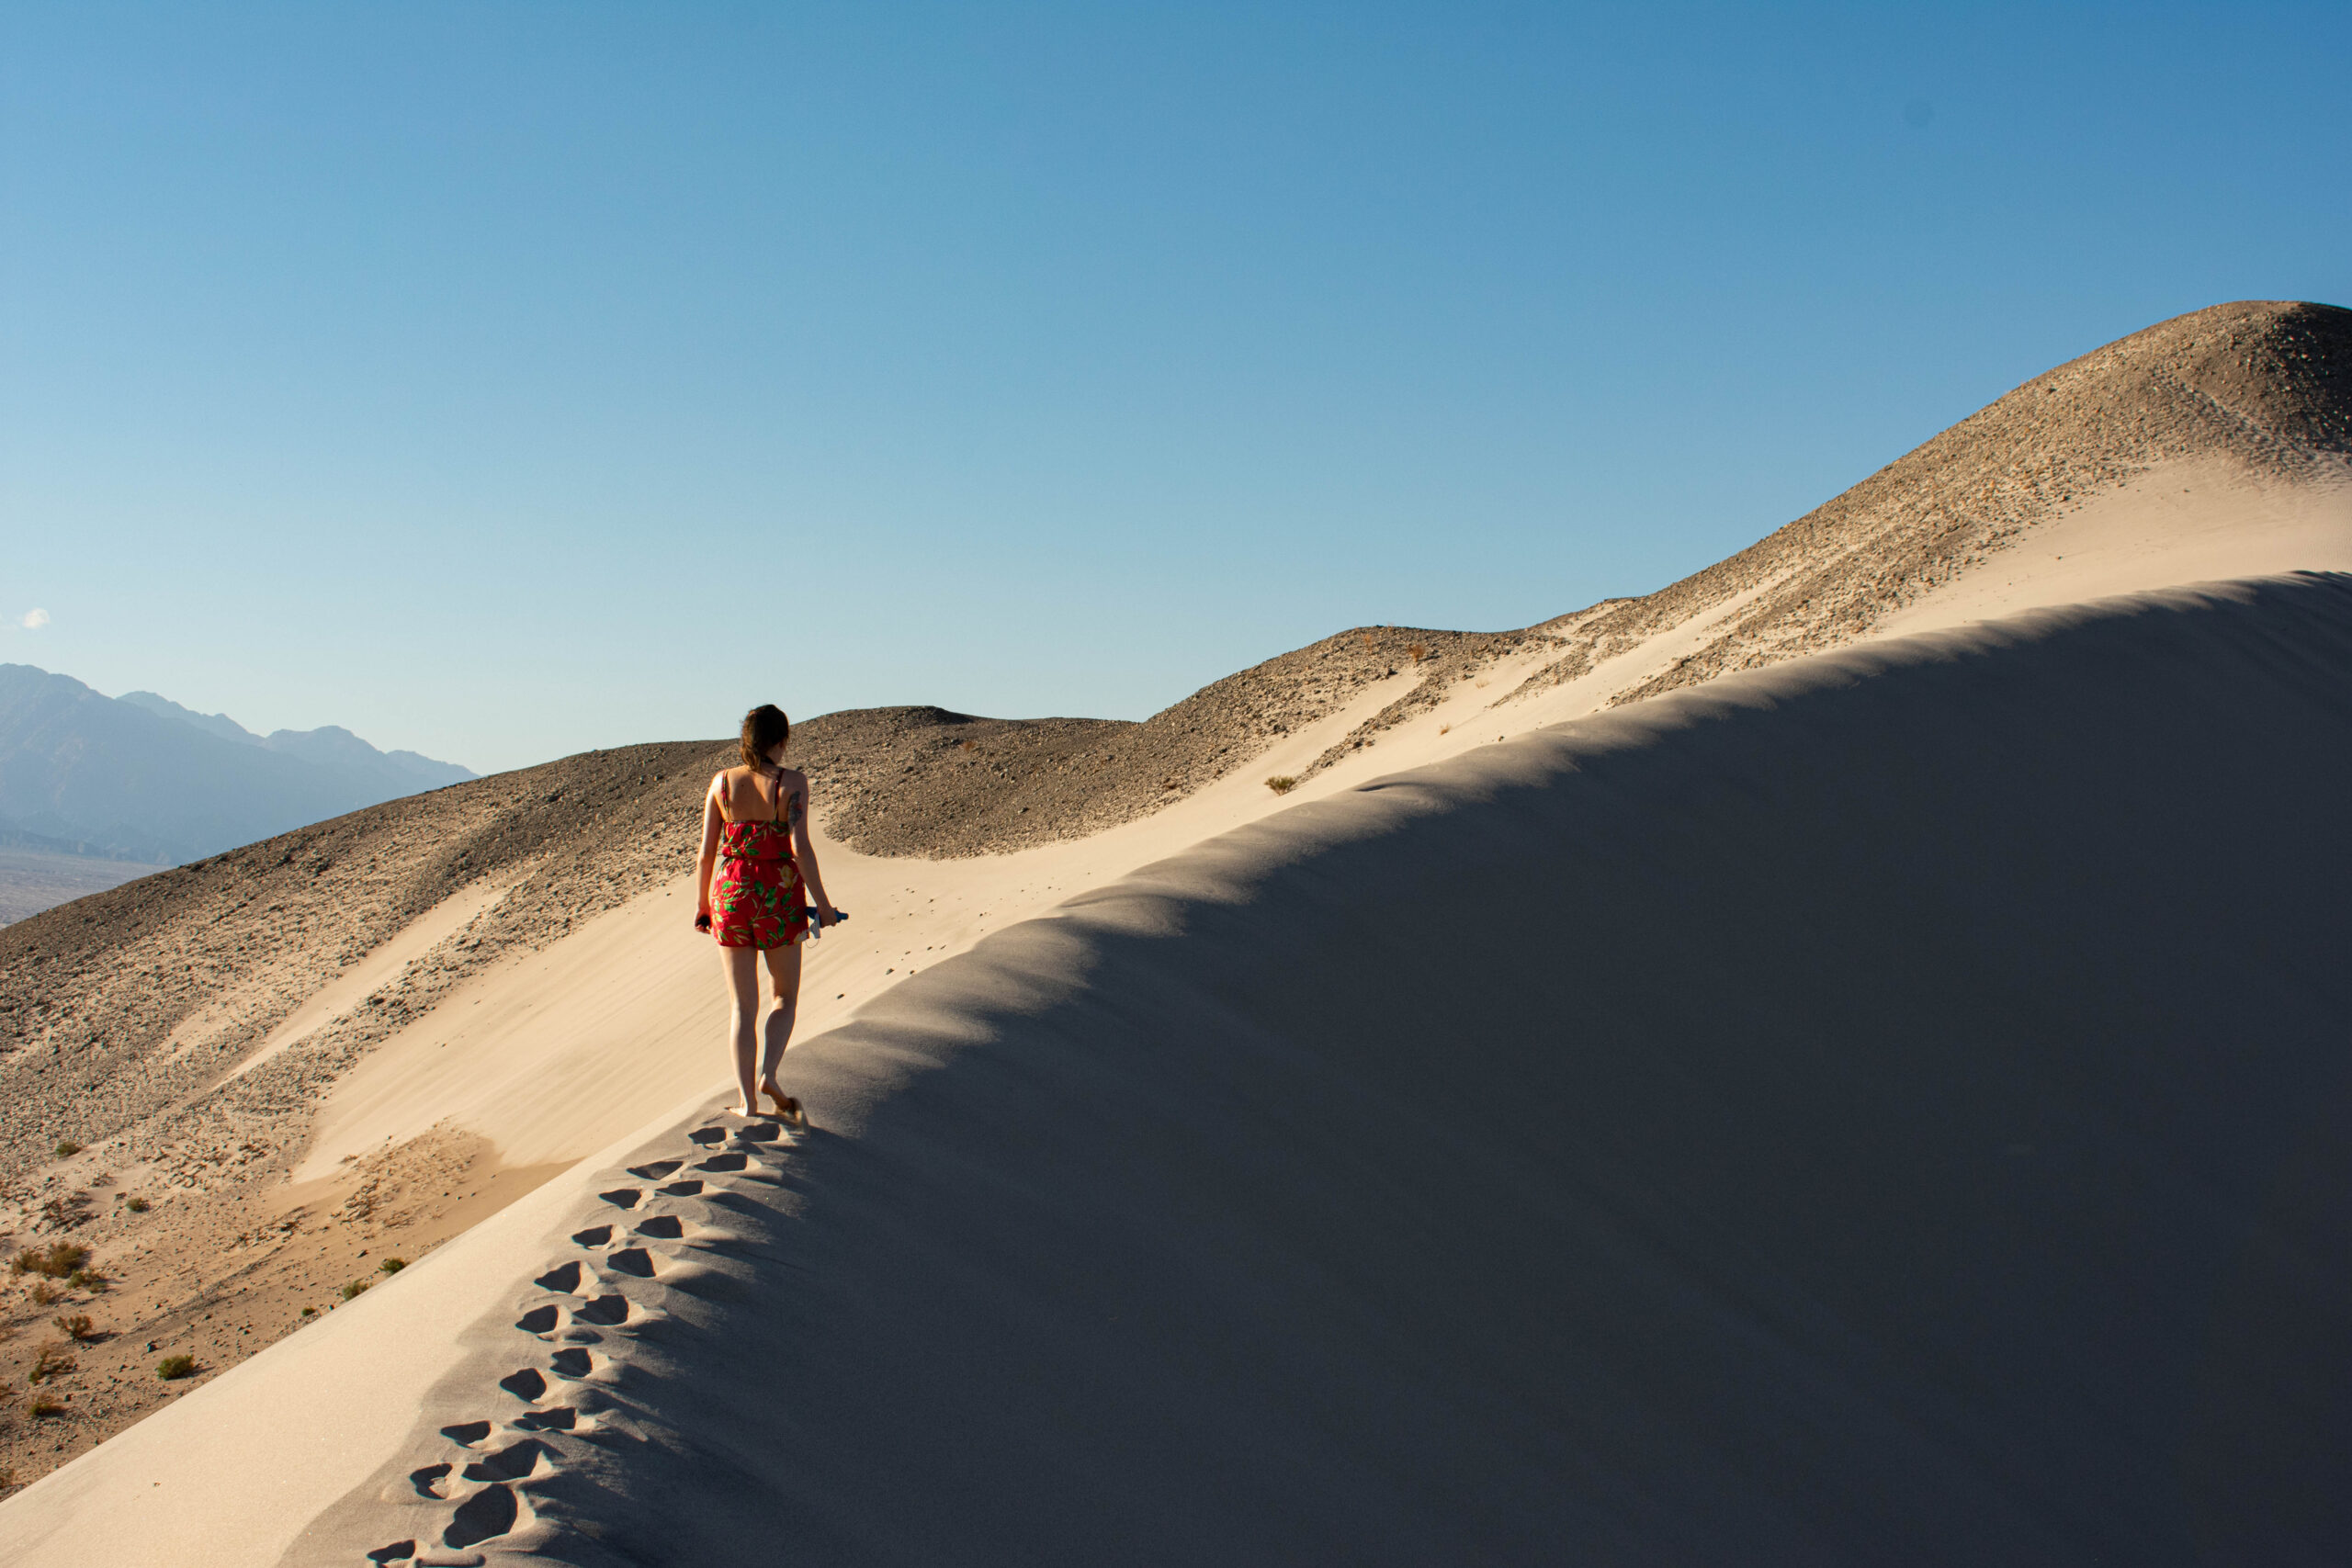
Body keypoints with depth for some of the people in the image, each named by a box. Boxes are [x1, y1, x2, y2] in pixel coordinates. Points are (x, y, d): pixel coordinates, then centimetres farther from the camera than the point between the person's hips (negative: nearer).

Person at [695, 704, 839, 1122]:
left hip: (730, 893, 2)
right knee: (786, 997, 17)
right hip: (778, 896, -2)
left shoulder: (722, 781, 1)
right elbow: (800, 847, -15)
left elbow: (707, 851, 2)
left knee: (743, 1007, 11)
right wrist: (821, 902, -7)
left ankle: (748, 1101, 7)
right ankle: (768, 1076, -4)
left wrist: (702, 904, 13)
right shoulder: (791, 781, -8)